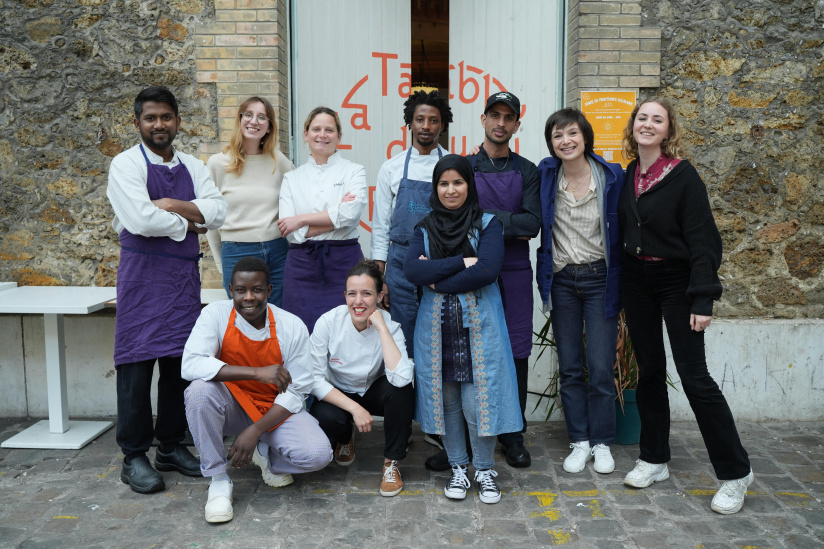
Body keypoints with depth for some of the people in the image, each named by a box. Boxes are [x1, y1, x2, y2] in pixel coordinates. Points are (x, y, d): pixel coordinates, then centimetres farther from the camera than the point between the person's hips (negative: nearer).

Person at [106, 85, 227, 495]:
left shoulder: (193, 167, 14)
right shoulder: (127, 164, -2)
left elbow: (218, 212, -1)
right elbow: (141, 220, -17)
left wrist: (173, 205, -13)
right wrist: (188, 223, -5)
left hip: (184, 273, 5)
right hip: (143, 272, -5)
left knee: (180, 360, 8)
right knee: (137, 361, -3)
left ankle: (171, 446, 21)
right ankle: (134, 457, 8)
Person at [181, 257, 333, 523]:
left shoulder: (293, 327, -14)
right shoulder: (216, 314, -15)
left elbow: (295, 391, -10)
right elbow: (191, 365, -30)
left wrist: (255, 431, -20)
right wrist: (257, 373, -37)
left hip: (276, 410, 0)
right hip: (231, 406, 0)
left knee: (318, 455, -24)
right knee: (200, 390, -33)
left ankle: (265, 455, 11)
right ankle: (218, 480, -15)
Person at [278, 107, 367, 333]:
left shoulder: (354, 171, 5)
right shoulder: (292, 178, 10)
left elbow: (350, 214, -13)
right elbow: (291, 232, -2)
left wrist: (302, 219, -8)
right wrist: (336, 217, -8)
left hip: (344, 263, -2)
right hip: (302, 265, 2)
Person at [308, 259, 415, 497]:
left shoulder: (390, 326, -22)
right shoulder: (329, 322, -22)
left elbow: (401, 377, -40)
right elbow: (315, 379, -18)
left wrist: (381, 328, -37)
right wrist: (355, 408, -27)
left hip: (374, 392, 0)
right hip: (338, 395, 0)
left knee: (401, 388, -33)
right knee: (325, 419, -34)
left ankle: (391, 463, -11)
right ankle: (344, 439, 7)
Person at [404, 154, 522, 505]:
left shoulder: (487, 224, 1)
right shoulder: (425, 229, 9)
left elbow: (488, 270, -15)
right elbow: (412, 271, -9)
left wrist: (438, 280, -12)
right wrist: (462, 262, -15)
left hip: (478, 326, -2)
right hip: (437, 327, 3)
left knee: (478, 400, -2)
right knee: (447, 399, 8)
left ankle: (485, 470, 18)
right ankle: (458, 468, 25)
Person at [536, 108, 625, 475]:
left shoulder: (611, 177, -6)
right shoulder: (546, 175, -1)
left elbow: (622, 232, -1)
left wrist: (619, 284, -4)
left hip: (599, 279, -2)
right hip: (561, 280, 2)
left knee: (600, 368, -1)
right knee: (569, 368, 8)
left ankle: (602, 443, 17)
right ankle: (579, 442, 22)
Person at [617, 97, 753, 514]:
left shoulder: (683, 175, -10)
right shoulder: (628, 176, 7)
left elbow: (702, 240, -13)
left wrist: (703, 297, -20)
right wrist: (620, 289, 8)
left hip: (676, 281, -5)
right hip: (635, 280, 5)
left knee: (694, 377, -5)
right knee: (649, 370, 12)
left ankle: (735, 472, 10)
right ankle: (654, 459, 25)